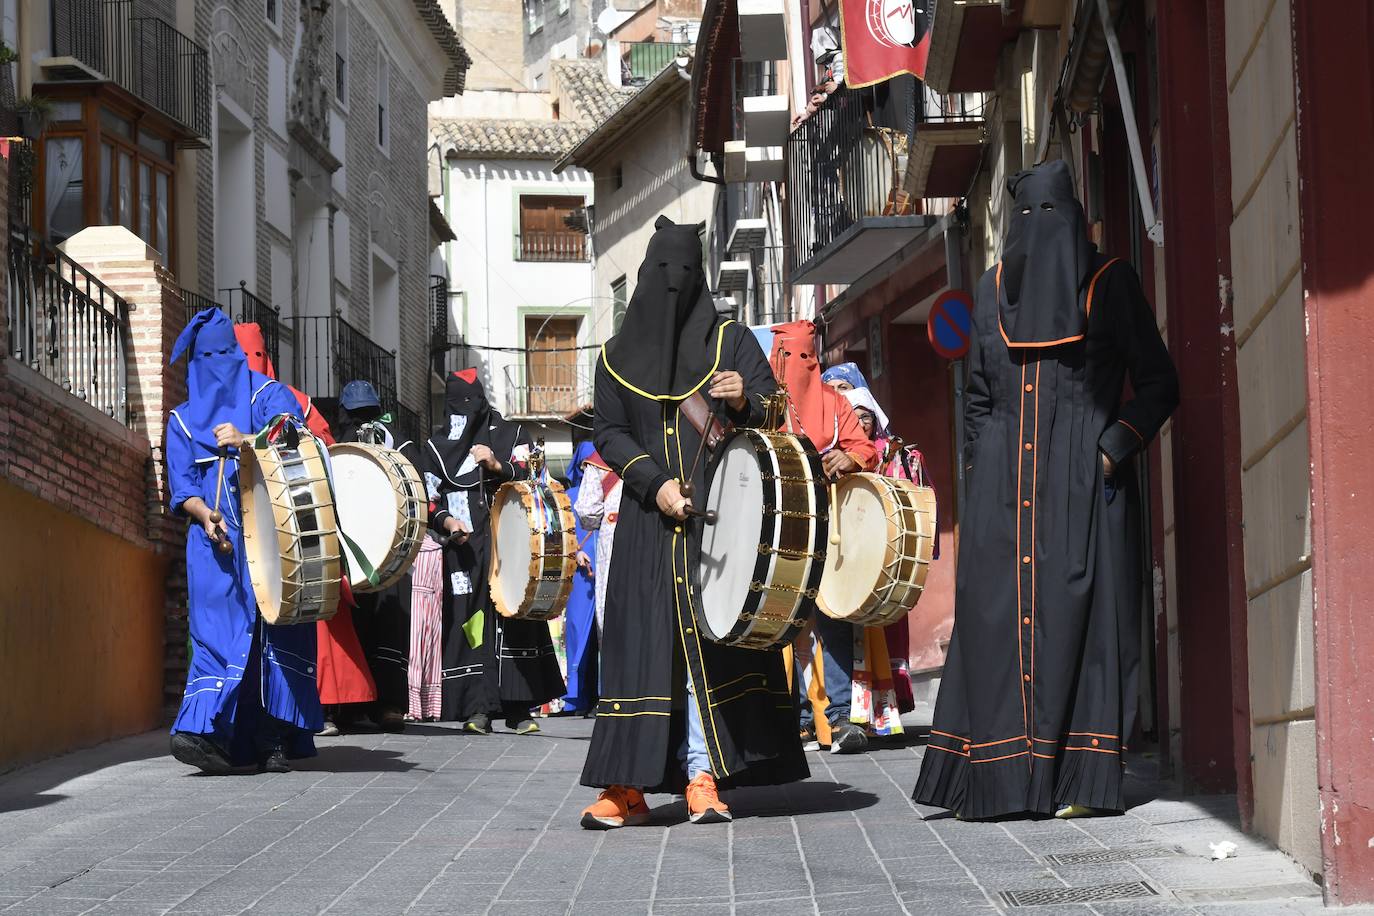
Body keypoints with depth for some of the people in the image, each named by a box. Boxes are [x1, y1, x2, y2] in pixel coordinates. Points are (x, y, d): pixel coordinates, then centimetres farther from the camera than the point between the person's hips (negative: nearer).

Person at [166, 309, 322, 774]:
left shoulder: (270, 395, 13)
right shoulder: (183, 419, 21)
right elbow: (181, 487, 11)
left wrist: (247, 440, -23)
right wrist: (204, 514, -10)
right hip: (216, 542, 1)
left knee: (279, 628, -8)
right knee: (219, 629, -12)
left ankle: (276, 739, -7)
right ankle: (205, 731, -24)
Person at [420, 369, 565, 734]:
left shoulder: (511, 435, 13)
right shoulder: (436, 447, 15)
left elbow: (530, 478, 3)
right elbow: (429, 499, 11)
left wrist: (497, 466, -13)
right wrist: (447, 520, -8)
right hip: (465, 548, 0)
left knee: (515, 618, -5)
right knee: (470, 619, -9)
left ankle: (518, 708, -2)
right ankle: (477, 708, -9)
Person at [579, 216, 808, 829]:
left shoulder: (730, 341, 9)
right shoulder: (618, 355, 12)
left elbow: (773, 415, 3)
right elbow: (609, 435, 7)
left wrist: (742, 401, -21)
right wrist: (655, 484, -9)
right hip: (649, 523, 1)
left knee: (712, 638, -5)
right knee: (641, 641, -4)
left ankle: (703, 777, -4)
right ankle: (627, 785, -4)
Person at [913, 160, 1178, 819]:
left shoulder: (1109, 283, 5)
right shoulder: (993, 291, 15)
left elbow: (1157, 384, 3)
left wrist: (1114, 448, -10)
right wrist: (979, 469, 9)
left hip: (1083, 477, -3)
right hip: (1005, 483, 3)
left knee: (1078, 609, -7)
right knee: (997, 611, -3)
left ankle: (1083, 780, -5)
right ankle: (1000, 778, -1)